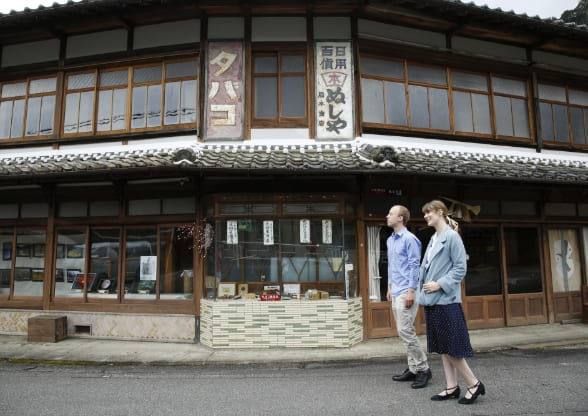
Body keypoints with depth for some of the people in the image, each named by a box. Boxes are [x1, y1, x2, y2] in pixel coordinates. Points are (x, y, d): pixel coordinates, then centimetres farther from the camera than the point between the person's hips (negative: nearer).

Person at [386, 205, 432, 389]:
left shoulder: (409, 239, -11)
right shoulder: (390, 240, 15)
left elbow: (414, 266, -14)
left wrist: (411, 291, -17)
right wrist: (390, 287, 20)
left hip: (406, 292, -9)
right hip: (395, 292, 9)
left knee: (405, 330, -9)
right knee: (404, 331, 12)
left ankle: (423, 369, 5)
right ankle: (413, 369, 22)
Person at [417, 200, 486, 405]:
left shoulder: (452, 236, -10)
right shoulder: (433, 239, 13)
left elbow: (460, 268, -13)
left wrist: (440, 284, -17)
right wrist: (422, 292, 9)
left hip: (446, 300, -8)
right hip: (432, 301, 8)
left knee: (451, 346, -1)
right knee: (442, 347, 12)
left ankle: (474, 383, 16)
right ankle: (452, 387, 22)